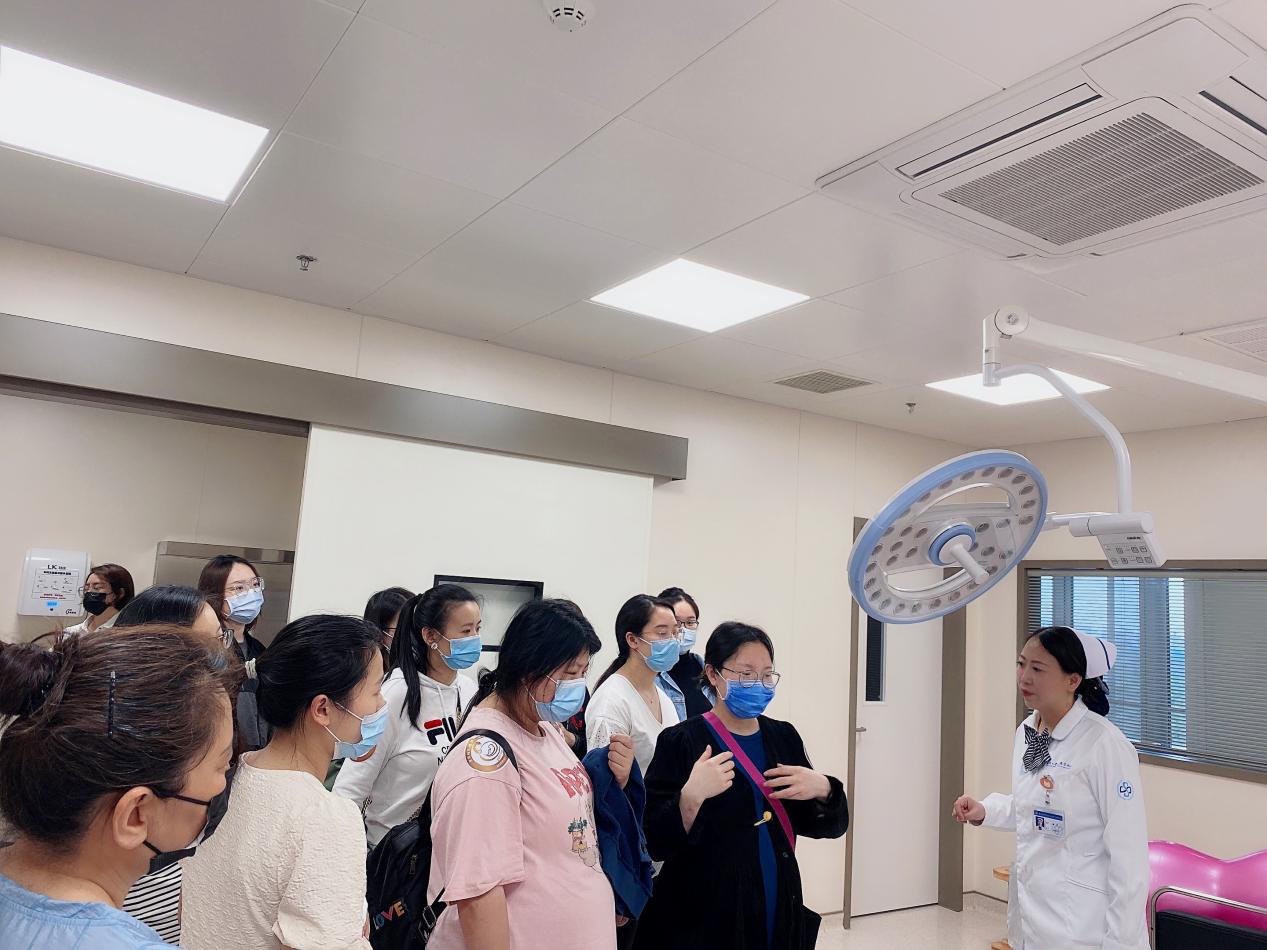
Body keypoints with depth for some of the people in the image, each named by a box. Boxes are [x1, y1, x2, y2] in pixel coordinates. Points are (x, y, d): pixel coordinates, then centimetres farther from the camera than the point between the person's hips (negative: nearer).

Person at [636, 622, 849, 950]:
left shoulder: (784, 737, 3)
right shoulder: (680, 742, -13)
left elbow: (830, 825, 6)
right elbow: (655, 843, -15)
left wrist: (823, 789, -13)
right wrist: (691, 796, -31)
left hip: (779, 913, 5)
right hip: (702, 921, -5)